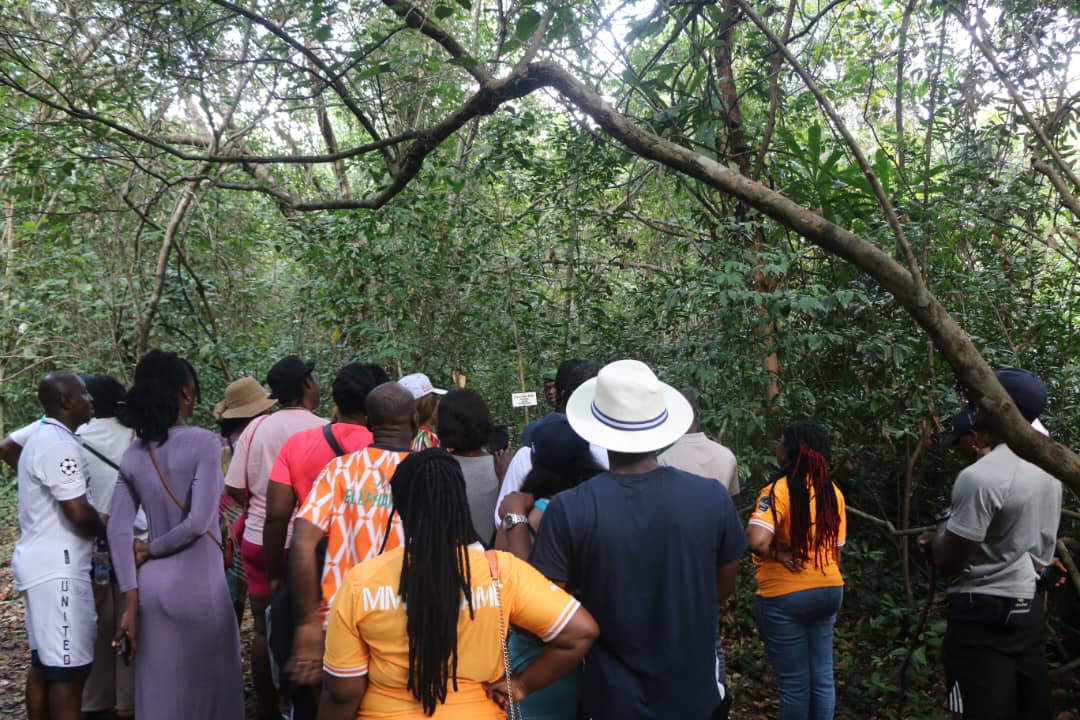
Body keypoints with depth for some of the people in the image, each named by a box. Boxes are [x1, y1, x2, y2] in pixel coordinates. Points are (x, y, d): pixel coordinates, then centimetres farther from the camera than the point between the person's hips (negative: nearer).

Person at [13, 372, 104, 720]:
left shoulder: (41, 436, 15)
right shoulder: (60, 444, -18)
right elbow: (79, 513, -24)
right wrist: (106, 530, -3)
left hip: (41, 563, 10)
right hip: (57, 569, -10)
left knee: (44, 663, 16)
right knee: (69, 669, -6)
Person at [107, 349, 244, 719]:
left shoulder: (133, 455, 5)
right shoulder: (203, 442, -11)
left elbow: (118, 531, 0)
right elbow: (198, 522, -18)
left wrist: (131, 605, -1)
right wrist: (150, 550, -2)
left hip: (151, 586, 5)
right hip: (197, 584, -5)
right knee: (208, 686, 11)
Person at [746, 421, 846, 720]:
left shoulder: (778, 490, -17)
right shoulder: (833, 492, 2)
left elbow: (757, 541, -31)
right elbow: (836, 551, 8)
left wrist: (780, 554, -14)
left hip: (785, 596, -6)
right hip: (829, 591, 6)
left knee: (794, 684, 6)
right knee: (822, 678, 15)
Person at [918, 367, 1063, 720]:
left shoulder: (980, 477, -22)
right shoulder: (1047, 466, 4)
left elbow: (949, 563, -15)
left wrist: (939, 536, 4)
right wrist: (953, 534, 15)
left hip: (984, 616, -8)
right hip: (1030, 606, 8)